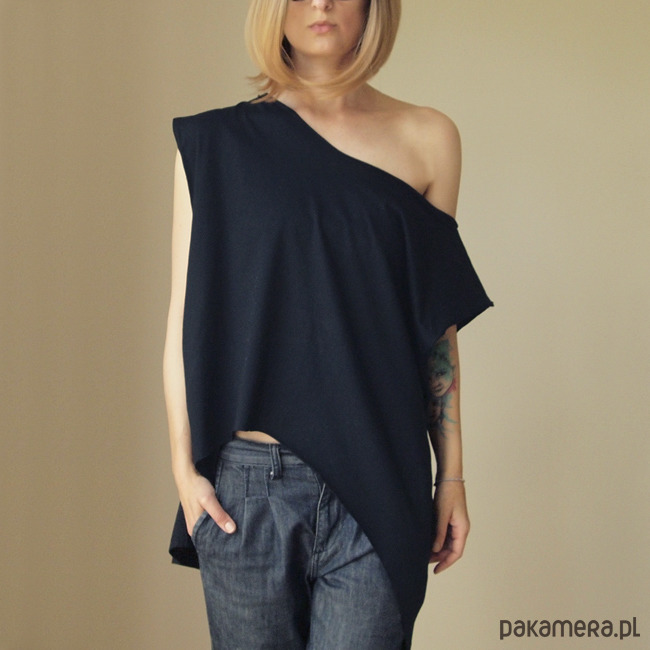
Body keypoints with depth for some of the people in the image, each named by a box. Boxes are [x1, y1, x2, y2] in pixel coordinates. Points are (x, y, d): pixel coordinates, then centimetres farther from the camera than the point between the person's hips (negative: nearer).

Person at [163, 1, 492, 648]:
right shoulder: (216, 145, 3)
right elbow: (185, 317, 4)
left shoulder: (427, 138, 6)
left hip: (377, 487, 1)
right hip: (246, 485, 0)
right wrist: (184, 466, -1)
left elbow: (438, 325, 8)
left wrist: (451, 474, 7)